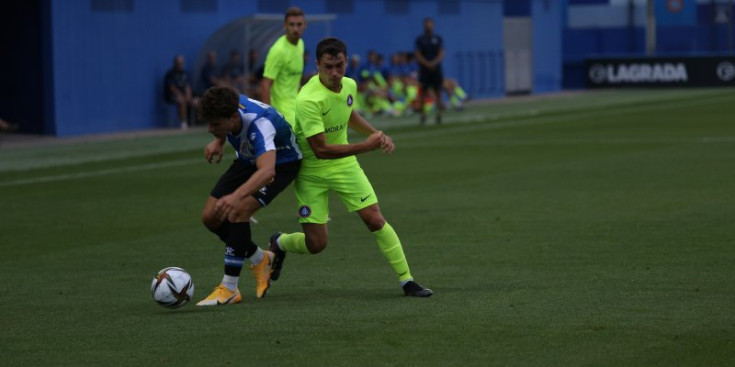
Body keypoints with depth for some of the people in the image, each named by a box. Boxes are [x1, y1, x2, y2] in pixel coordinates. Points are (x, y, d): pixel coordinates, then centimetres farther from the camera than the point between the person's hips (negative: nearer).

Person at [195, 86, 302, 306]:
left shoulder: (259, 125, -42)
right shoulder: (227, 106, -22)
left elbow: (267, 171, -60)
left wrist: (237, 196, -74)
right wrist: (219, 141, -7)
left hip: (282, 163, -8)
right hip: (249, 160, 8)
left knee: (237, 211, -29)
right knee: (210, 216, -3)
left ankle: (229, 289, -20)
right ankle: (259, 259, 20)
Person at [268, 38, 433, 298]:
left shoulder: (349, 86, -5)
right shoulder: (308, 100, -28)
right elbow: (321, 150, -30)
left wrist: (377, 135, 8)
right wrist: (365, 147, -31)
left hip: (344, 164, 5)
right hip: (312, 172, -5)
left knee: (375, 220, -7)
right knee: (316, 244, -3)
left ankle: (407, 281, 1)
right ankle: (279, 243, 31)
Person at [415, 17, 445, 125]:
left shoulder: (438, 38, 9)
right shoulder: (420, 39, 6)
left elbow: (441, 53, 2)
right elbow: (418, 55, 0)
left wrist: (434, 63, -14)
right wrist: (427, 64, -14)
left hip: (436, 68, 1)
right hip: (424, 69, -1)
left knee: (438, 91, -1)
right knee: (423, 91, -5)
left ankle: (439, 114, 1)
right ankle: (422, 113, -1)